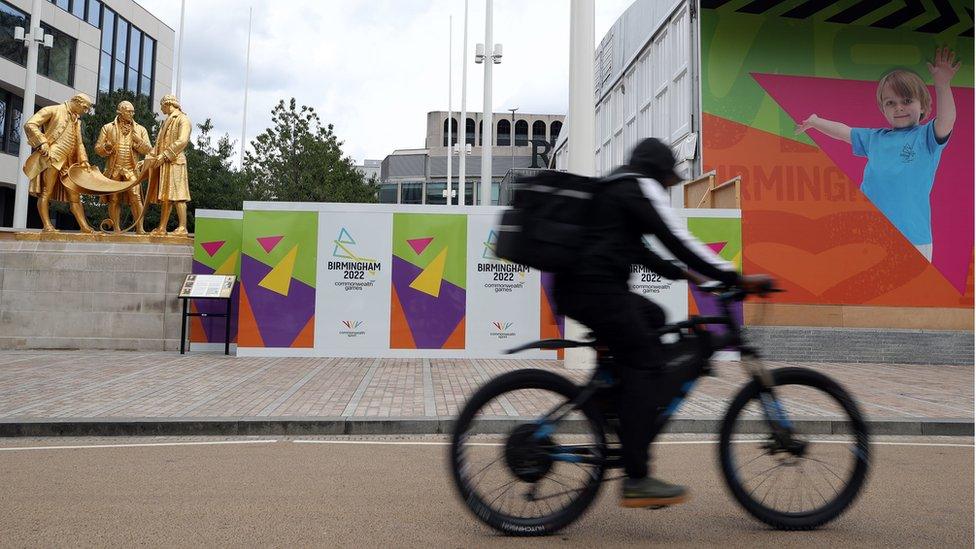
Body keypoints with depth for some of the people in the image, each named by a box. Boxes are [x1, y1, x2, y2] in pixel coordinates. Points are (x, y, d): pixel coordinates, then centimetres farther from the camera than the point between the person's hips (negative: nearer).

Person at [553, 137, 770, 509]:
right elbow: (677, 240, -10)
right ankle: (636, 482, -10)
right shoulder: (641, 188, -1)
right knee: (643, 366, -8)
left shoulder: (612, 189, 29)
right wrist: (738, 279, -8)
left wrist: (679, 273, 30)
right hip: (597, 287, -10)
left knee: (652, 318, 25)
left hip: (573, 289, 10)